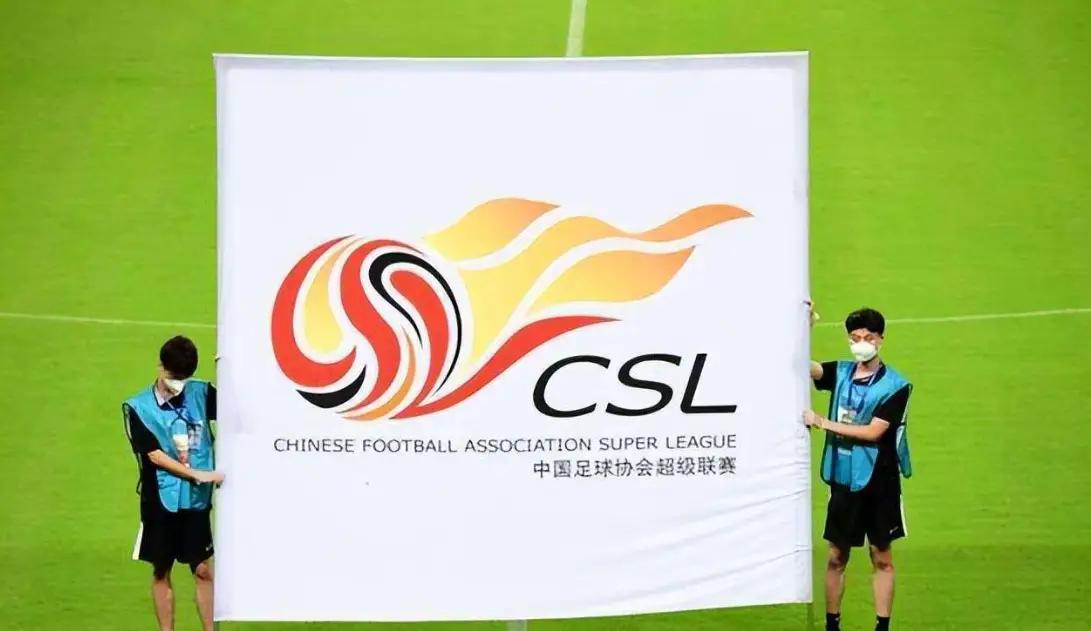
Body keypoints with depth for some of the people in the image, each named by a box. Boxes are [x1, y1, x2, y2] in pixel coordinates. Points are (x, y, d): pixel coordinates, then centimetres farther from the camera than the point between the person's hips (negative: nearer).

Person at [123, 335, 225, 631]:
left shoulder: (201, 393, 1)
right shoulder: (138, 407, -5)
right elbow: (154, 455, -11)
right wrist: (197, 474, -17)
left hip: (197, 499, 1)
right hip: (161, 500, -1)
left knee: (203, 571, 4)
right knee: (161, 572, 7)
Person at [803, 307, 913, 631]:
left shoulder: (895, 385, -8)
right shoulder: (840, 373, 4)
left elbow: (873, 431, -16)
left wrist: (824, 423, -14)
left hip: (879, 482, -3)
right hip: (843, 479, 3)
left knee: (881, 556, 5)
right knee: (836, 556, 8)